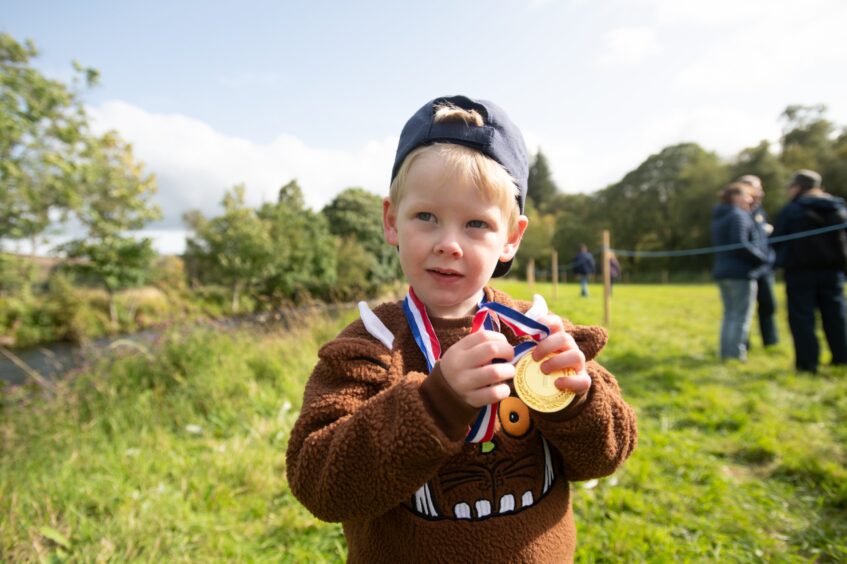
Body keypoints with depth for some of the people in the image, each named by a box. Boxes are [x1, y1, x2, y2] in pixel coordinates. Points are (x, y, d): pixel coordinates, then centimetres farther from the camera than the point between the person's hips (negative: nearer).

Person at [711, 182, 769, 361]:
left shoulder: (719, 218, 15)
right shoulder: (738, 216, -13)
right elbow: (740, 245, -23)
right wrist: (764, 257, -11)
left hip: (722, 272, 9)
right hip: (741, 272, -9)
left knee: (729, 314, 14)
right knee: (742, 316, -2)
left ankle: (725, 353, 18)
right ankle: (736, 354, 1)